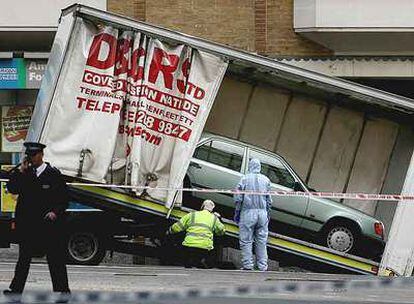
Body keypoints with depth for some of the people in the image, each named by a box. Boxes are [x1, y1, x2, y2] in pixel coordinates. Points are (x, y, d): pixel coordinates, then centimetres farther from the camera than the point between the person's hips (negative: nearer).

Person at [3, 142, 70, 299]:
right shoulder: (24, 174, 9)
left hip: (48, 223, -4)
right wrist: (20, 171, -8)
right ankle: (16, 288, 15)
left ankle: (63, 290, 5)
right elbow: (12, 189, -2)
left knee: (55, 258, 0)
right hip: (27, 223, 4)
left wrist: (56, 212, -14)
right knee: (24, 257, 10)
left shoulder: (53, 174, -2)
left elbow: (64, 198, 0)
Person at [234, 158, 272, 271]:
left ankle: (248, 265, -6)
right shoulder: (265, 180, 8)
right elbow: (269, 200, 10)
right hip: (262, 213, 3)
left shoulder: (245, 179, -1)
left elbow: (238, 198, -2)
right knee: (262, 241, 7)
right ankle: (263, 267, 5)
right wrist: (268, 214, 18)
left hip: (248, 212, -3)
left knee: (246, 241, 0)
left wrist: (237, 213, 6)